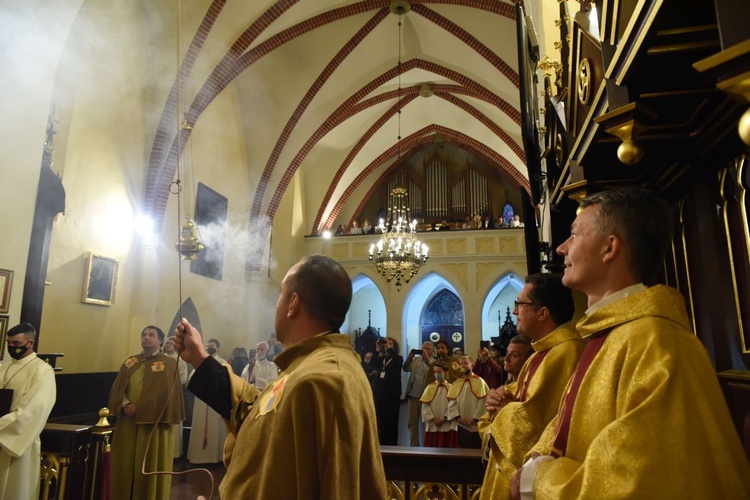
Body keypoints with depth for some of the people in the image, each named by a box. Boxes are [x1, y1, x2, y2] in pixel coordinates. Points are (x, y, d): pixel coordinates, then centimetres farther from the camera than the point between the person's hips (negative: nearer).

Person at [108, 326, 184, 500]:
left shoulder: (169, 364, -4)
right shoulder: (130, 362, 12)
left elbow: (164, 393, -13)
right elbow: (117, 388, 4)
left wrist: (138, 407, -15)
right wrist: (125, 404, -14)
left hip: (154, 424, -5)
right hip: (128, 424, 5)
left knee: (150, 467, 2)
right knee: (125, 464, 10)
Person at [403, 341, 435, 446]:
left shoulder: (434, 362, -3)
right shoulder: (416, 359, 12)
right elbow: (406, 369, 4)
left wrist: (427, 359, -26)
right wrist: (410, 357, -9)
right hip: (413, 396, 5)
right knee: (412, 422, 10)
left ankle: (427, 446, 14)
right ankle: (413, 445, 21)